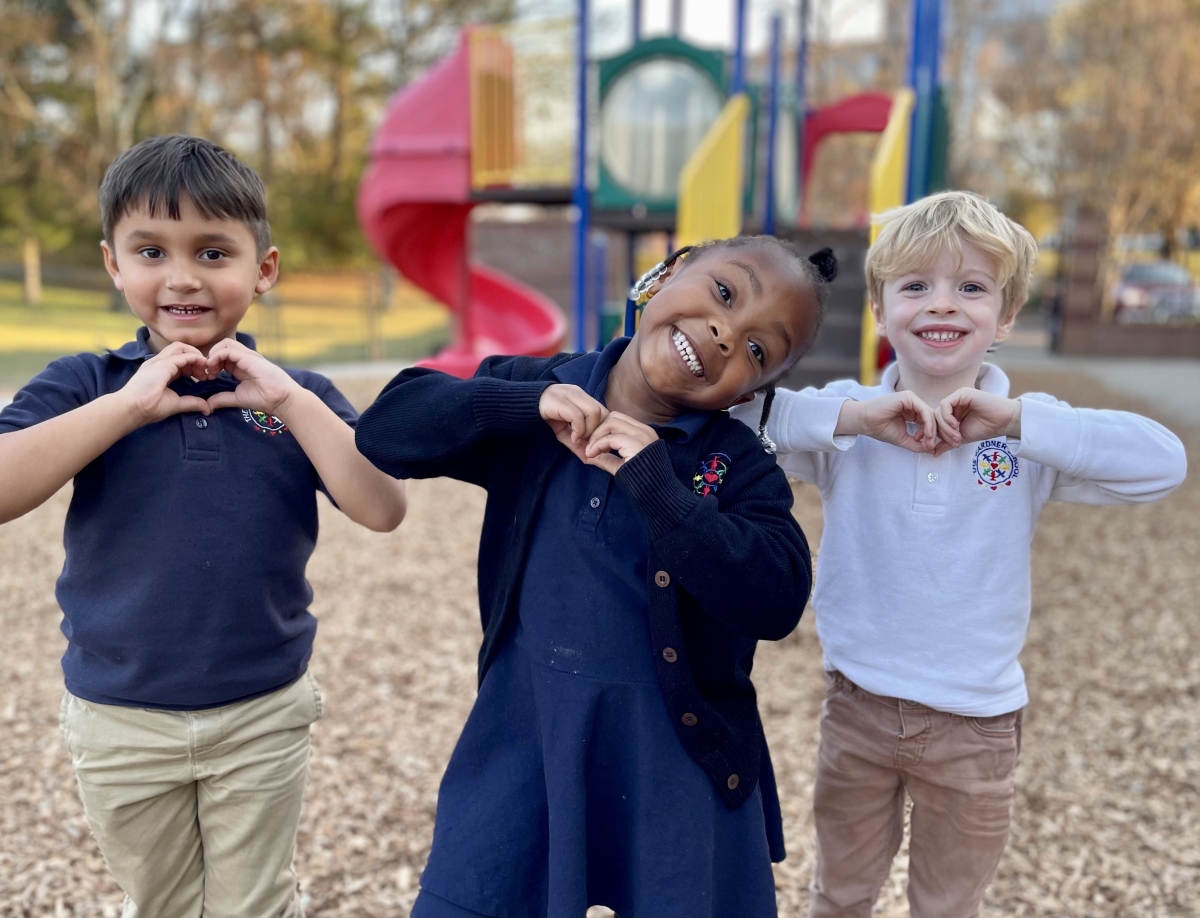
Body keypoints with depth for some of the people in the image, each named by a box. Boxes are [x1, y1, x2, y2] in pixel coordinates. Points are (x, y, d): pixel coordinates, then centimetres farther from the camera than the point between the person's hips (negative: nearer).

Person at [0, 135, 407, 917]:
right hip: (121, 725, 1)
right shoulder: (84, 385, -7)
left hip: (263, 717, 0)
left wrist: (290, 401, -23)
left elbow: (383, 509, -17)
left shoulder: (298, 395, -5)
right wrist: (128, 405, -24)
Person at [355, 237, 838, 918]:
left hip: (677, 753, -1)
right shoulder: (535, 391, -4)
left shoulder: (739, 465, -9)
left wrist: (653, 481, -26)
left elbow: (776, 602, -22)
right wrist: (531, 403, -23)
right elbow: (384, 432, -11)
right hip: (525, 735, 1)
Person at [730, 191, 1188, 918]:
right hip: (859, 705, 0)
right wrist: (852, 416, -28)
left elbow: (1165, 462, -23)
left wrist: (1015, 419, -27)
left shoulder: (1030, 435, -9)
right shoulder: (847, 420, -10)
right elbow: (732, 413, -22)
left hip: (977, 723, 0)